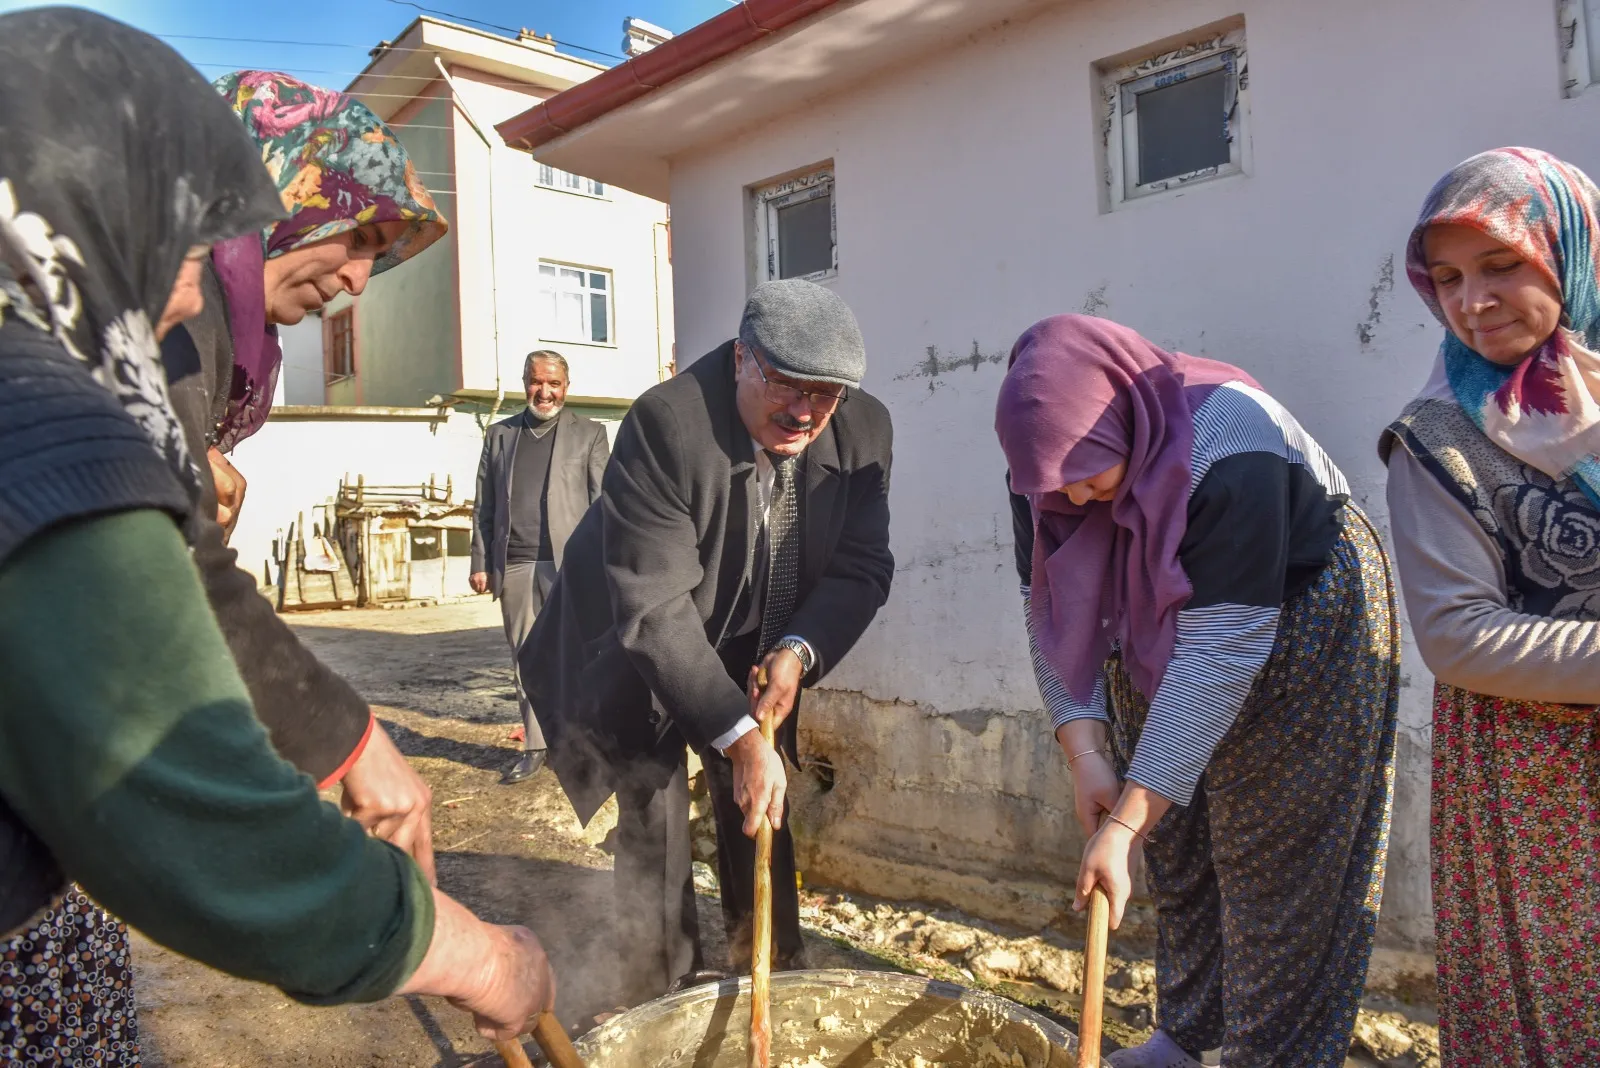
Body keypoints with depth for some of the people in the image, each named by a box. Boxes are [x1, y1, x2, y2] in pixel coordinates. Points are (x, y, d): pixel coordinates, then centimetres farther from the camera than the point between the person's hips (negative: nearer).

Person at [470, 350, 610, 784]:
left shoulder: (589, 434, 7)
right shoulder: (499, 434, 16)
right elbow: (484, 506, 14)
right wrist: (480, 562, 7)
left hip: (570, 562, -3)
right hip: (513, 566, 3)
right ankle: (534, 747, 17)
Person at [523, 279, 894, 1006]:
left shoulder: (864, 429, -17)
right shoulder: (664, 423, -32)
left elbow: (861, 567, -10)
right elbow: (654, 611, -33)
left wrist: (799, 651, -27)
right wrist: (738, 736, -35)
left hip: (755, 648, 4)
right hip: (640, 649, -4)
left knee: (759, 812, 11)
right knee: (653, 819, -4)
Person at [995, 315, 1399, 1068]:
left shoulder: (1230, 449, -35)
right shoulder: (1050, 460, -17)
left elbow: (1220, 652, -36)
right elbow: (1051, 613, -12)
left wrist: (1126, 825, -36)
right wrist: (1085, 751, -23)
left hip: (1297, 633, -5)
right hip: (1154, 651, 6)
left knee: (1271, 865, 0)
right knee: (1176, 846, 13)